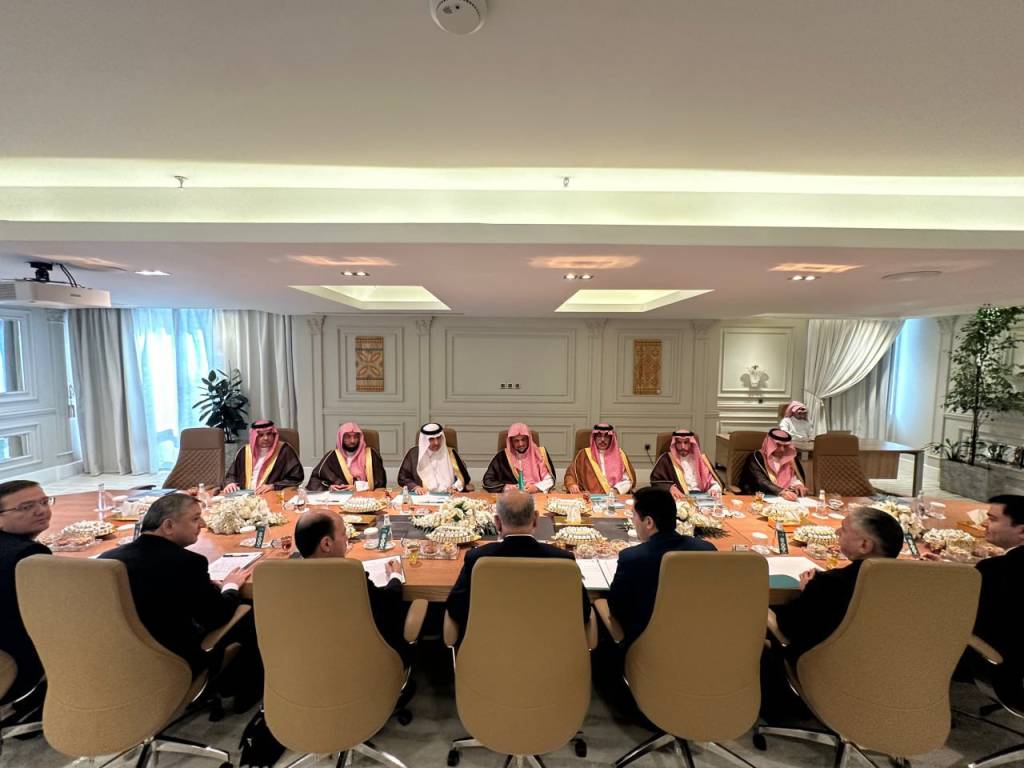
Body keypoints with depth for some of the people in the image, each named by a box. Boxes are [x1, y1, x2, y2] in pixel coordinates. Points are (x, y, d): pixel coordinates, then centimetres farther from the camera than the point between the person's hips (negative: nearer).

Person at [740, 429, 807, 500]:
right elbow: (761, 482, -20)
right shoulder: (756, 458, -7)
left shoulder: (791, 459, 10)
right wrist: (782, 492, -34)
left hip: (787, 500, 4)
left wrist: (798, 484, -16)